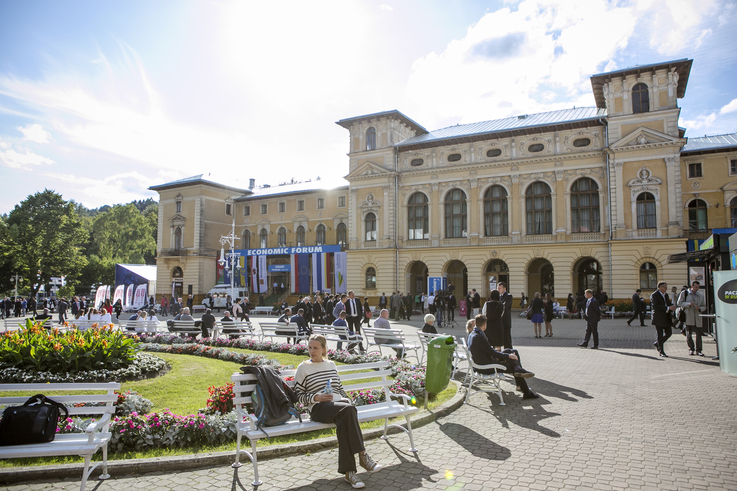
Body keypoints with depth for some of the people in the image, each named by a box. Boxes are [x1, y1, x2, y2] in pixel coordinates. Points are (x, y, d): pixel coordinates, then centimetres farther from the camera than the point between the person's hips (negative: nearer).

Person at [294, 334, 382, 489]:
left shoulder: (331, 364, 23)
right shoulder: (303, 368, 9)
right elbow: (298, 395, 5)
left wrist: (346, 400, 7)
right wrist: (316, 397, -11)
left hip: (339, 403, 4)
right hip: (319, 408, -4)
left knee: (343, 423, -35)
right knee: (349, 409, -35)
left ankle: (348, 471, -33)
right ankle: (362, 455, -32)